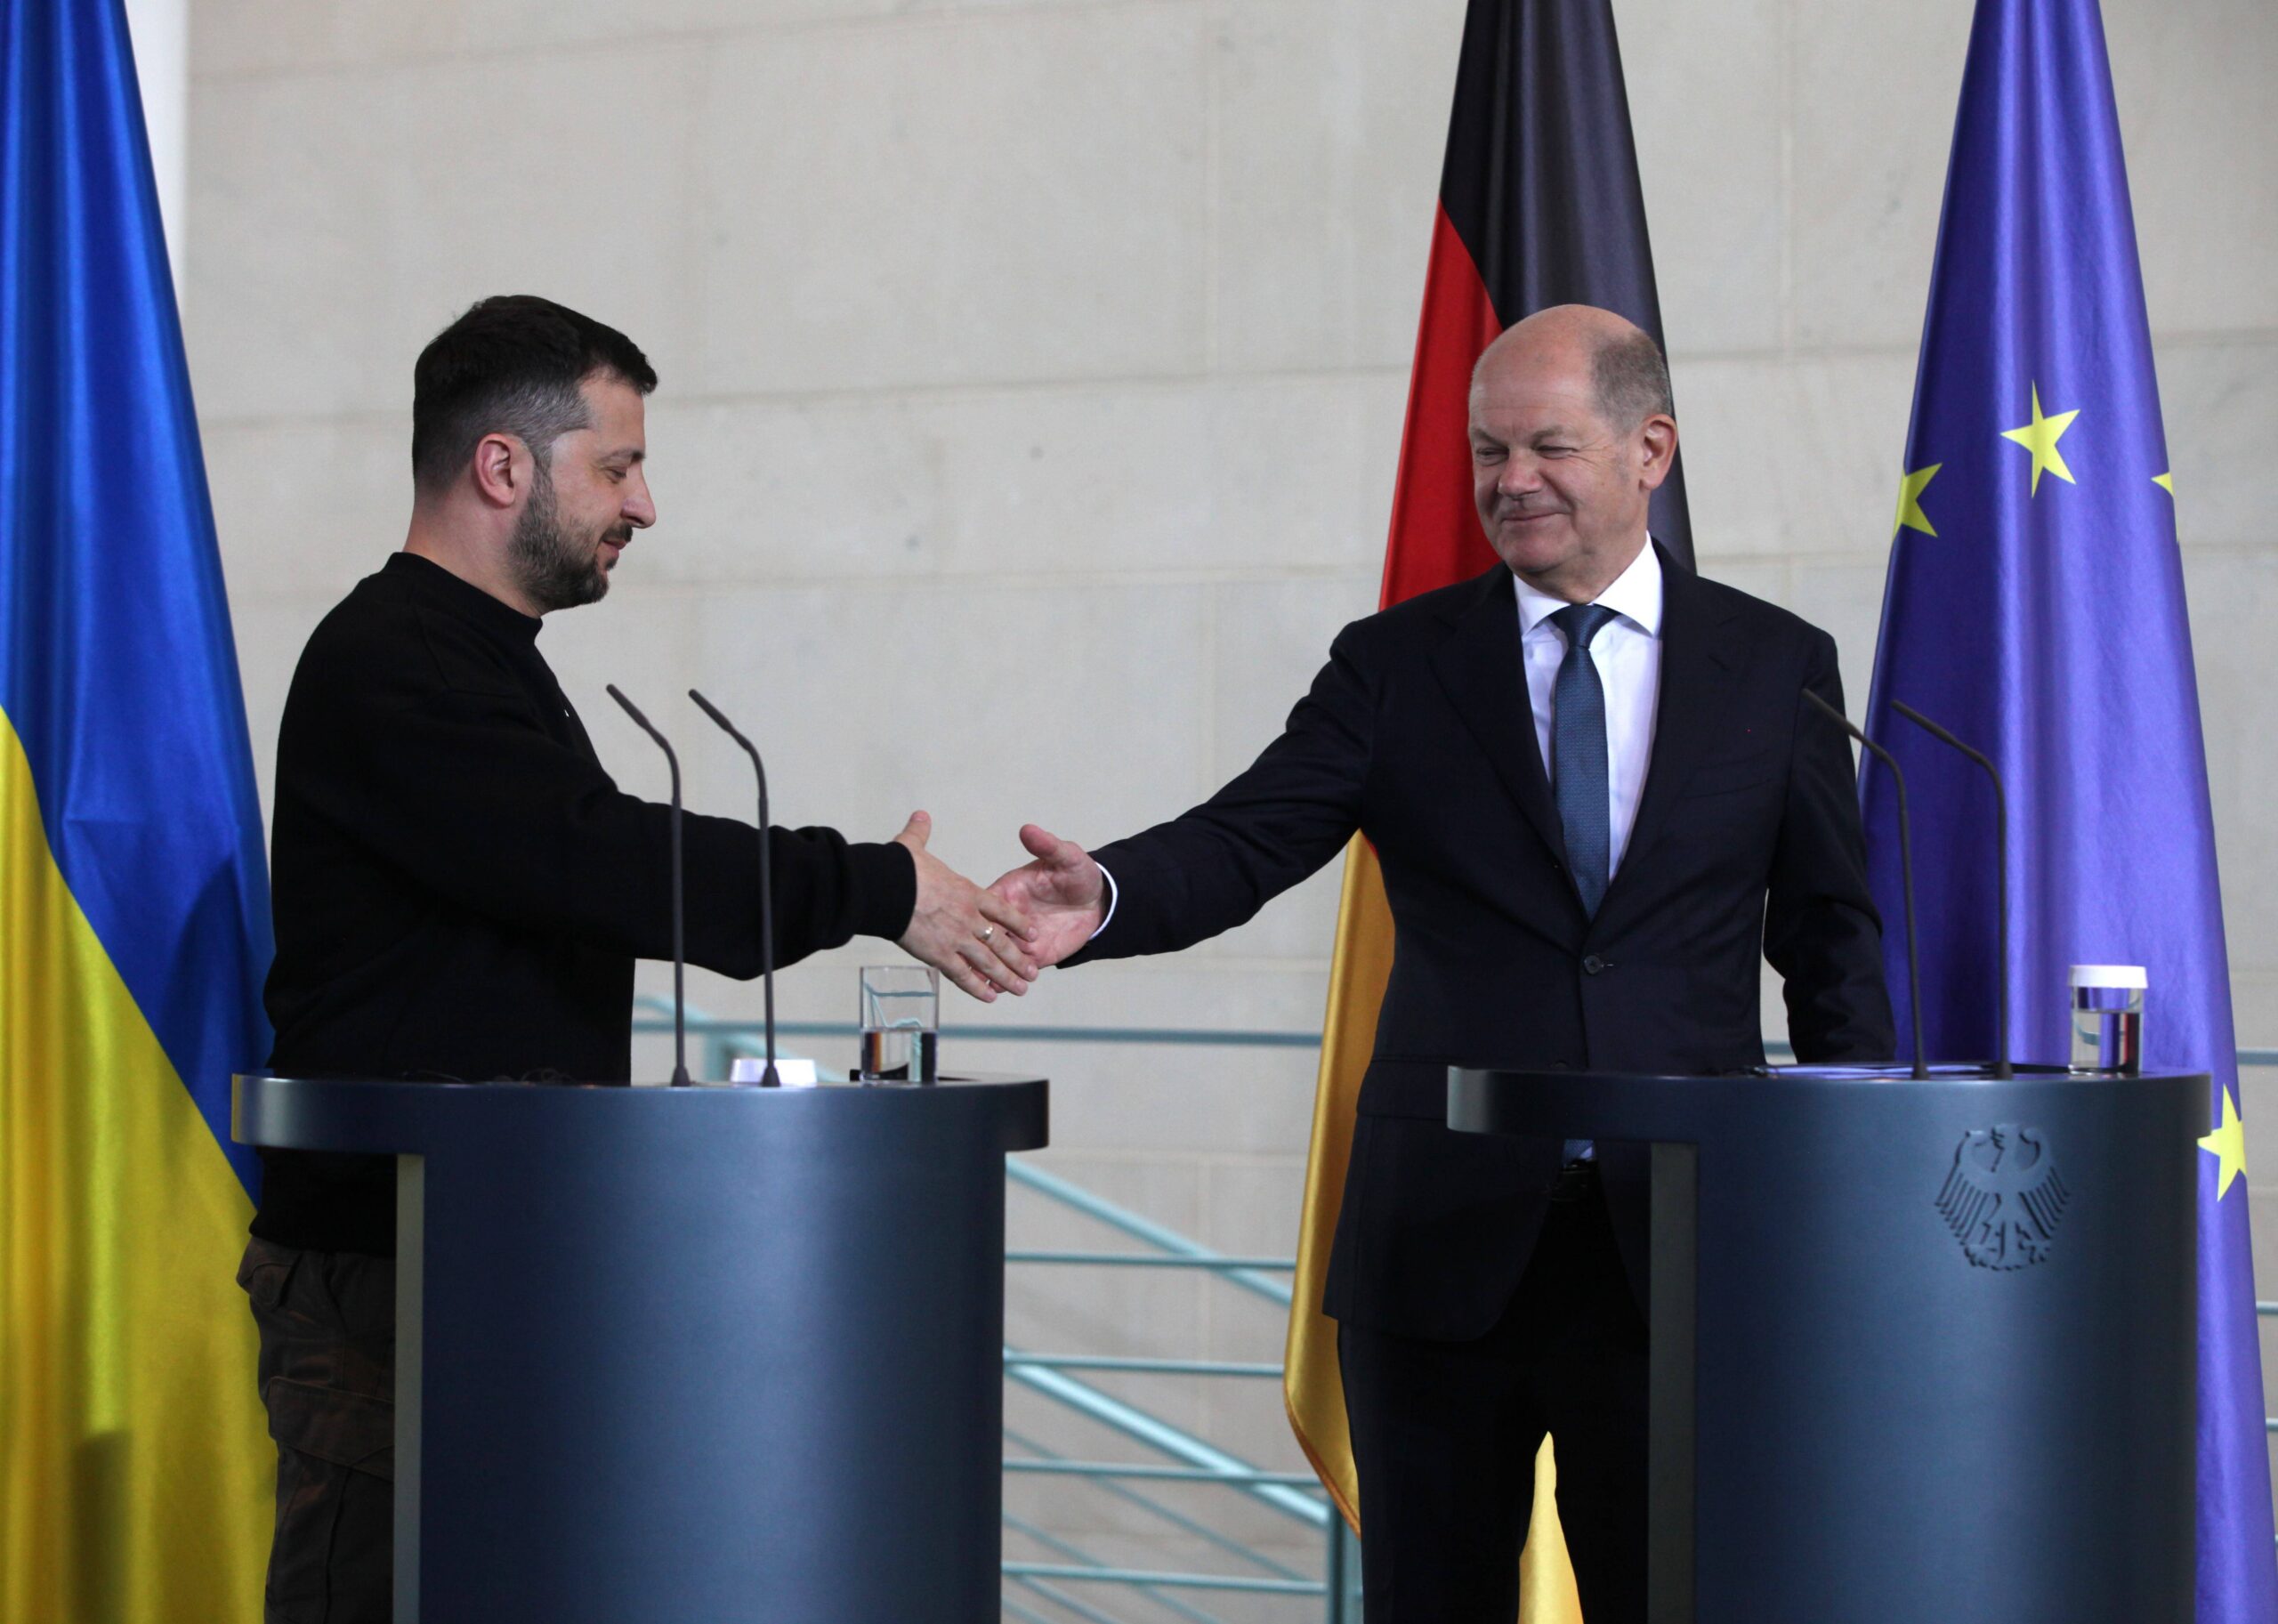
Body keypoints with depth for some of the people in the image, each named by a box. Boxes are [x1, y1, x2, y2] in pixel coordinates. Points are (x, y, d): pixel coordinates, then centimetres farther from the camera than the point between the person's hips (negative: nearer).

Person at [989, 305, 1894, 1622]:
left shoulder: (1777, 667, 7)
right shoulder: (1397, 665, 5)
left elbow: (1835, 935, 9)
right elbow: (1243, 843, -6)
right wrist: (1105, 897, -27)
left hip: (1677, 1244, 0)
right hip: (1446, 1234, 1)